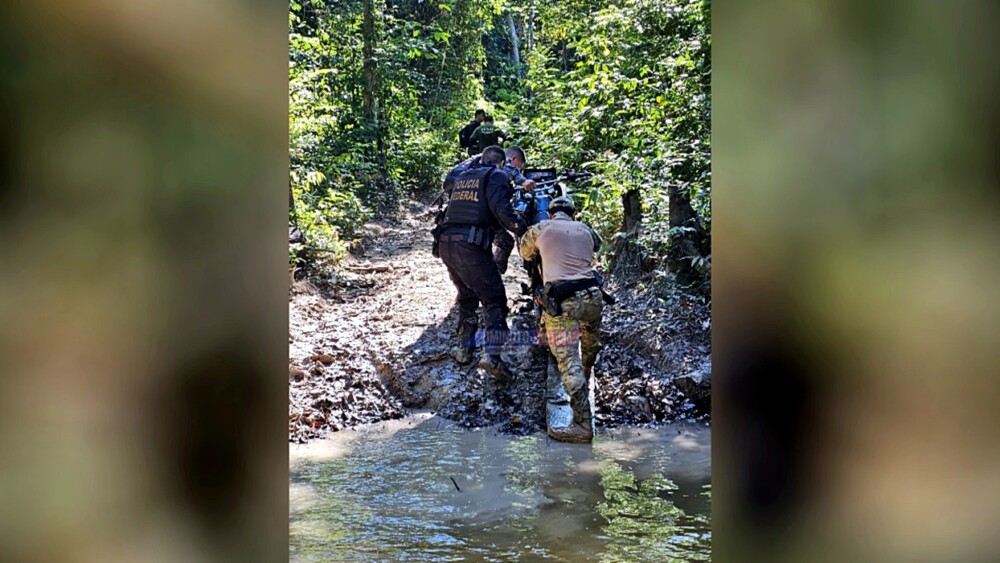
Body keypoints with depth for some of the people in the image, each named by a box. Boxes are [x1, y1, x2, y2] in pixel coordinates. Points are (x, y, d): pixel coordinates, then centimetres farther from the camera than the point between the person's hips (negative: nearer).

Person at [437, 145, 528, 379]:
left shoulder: (463, 176, 25)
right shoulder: (496, 176, 4)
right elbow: (501, 209, -12)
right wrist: (523, 228, -4)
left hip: (446, 243, 7)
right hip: (470, 245, -7)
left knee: (467, 296, 25)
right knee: (494, 301, -2)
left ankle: (464, 348, 27)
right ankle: (492, 355, -16)